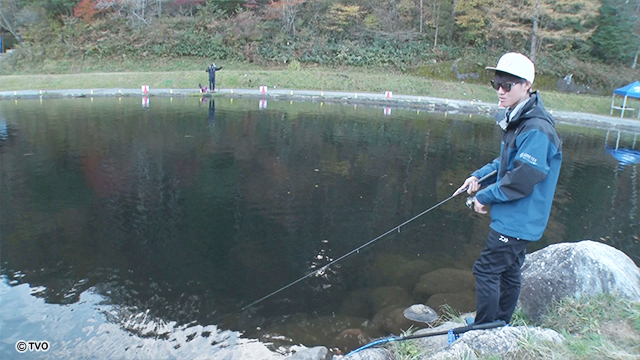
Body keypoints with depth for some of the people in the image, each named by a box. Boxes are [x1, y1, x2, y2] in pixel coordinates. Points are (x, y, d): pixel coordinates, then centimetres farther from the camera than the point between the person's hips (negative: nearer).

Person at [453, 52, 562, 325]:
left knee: (486, 270, -3)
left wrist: (485, 196, -14)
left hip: (517, 220, -10)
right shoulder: (517, 120, 7)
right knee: (509, 272, 21)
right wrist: (479, 175, 6)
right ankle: (500, 325, 37)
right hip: (516, 219, 10)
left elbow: (520, 181, -27)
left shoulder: (537, 130, -25)